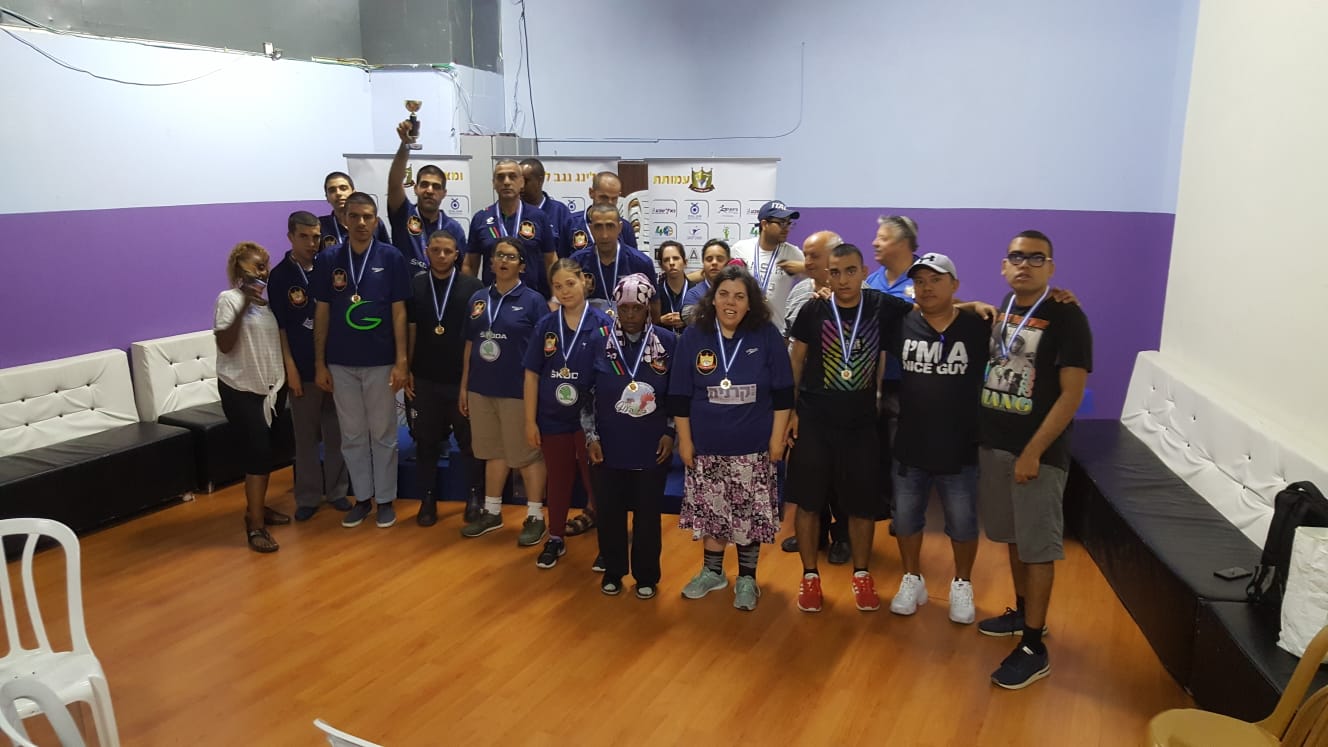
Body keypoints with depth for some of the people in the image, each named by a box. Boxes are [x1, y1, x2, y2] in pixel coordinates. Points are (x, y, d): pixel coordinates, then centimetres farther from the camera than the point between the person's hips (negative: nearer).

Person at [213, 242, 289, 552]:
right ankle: (255, 525, -3)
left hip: (272, 385, 6)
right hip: (240, 389, -6)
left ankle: (257, 506, 31)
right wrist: (243, 306, -27)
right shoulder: (229, 299, -11)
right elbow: (225, 345, -21)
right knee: (258, 453, -9)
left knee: (265, 451, 15)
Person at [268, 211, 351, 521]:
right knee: (306, 435, 7)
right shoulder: (279, 276, -3)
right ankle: (308, 496, 19)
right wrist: (290, 368, -8)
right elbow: (279, 327, -3)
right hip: (303, 368, -2)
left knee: (336, 432, 9)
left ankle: (337, 490, 23)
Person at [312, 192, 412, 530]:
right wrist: (319, 363, 2)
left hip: (381, 362, -2)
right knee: (352, 435, 11)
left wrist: (401, 361, -8)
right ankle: (362, 497, 24)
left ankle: (385, 499, 20)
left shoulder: (391, 258, -4)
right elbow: (322, 312, 5)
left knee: (383, 434, 8)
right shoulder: (328, 260, 1)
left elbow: (398, 312, -4)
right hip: (341, 363, 2)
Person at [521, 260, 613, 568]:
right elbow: (532, 375, 3)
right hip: (553, 418, 2)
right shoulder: (545, 326, 0)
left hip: (591, 418, -2)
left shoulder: (603, 324, -8)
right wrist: (530, 420, 1)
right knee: (557, 481, 16)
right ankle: (555, 540, 31)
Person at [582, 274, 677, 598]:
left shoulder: (668, 341, -3)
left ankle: (646, 575, 26)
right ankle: (613, 570, 30)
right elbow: (586, 393, 2)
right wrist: (590, 436, -2)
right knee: (610, 512, 11)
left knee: (648, 513, 9)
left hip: (653, 447, -1)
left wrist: (670, 432, -2)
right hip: (608, 446, 1)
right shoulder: (599, 341, -3)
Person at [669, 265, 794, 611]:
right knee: (712, 511, 12)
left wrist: (777, 437, -4)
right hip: (707, 447, 1)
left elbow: (782, 392, -2)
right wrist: (684, 439, 1)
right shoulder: (693, 337, -2)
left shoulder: (767, 336, -4)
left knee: (751, 515, 6)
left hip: (753, 447, -1)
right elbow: (679, 395, 2)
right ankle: (712, 572, 31)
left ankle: (747, 579, 24)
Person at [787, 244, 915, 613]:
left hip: (862, 423, 1)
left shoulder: (883, 306, -4)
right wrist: (790, 410, -1)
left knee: (863, 504, 9)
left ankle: (861, 575, 29)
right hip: (813, 422, -1)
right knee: (808, 501, 6)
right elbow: (796, 362, 3)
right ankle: (810, 576, 23)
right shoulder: (813, 310, -5)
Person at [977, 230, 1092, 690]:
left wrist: (1033, 453, -18)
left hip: (1037, 452, -6)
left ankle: (1034, 648, 9)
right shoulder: (1000, 310, 7)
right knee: (1014, 537, 18)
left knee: (1038, 548, 1)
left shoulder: (1066, 317, -12)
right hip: (992, 444, 6)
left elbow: (1072, 393, -16)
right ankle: (1023, 613, 36)